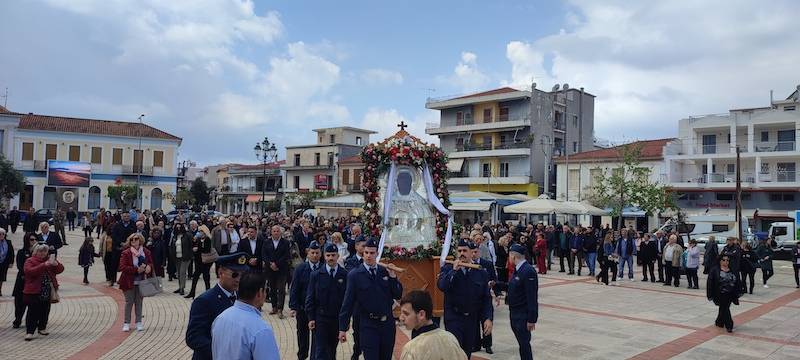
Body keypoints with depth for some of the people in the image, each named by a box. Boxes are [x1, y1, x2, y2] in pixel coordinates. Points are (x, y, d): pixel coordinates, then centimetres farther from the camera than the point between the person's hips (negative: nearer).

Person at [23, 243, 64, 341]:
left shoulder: (49, 259, 12)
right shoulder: (30, 261, -3)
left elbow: (60, 269, 6)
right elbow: (29, 271, -22)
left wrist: (55, 264, -17)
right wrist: (44, 265, -31)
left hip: (47, 291, 5)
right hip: (34, 291, -5)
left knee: (45, 311, 11)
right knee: (33, 311, -6)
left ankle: (42, 328, 25)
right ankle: (29, 332, -2)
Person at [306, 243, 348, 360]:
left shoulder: (345, 275, -2)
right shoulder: (316, 275, -1)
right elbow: (310, 298, 1)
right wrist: (311, 318, -5)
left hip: (338, 319, 1)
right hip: (320, 318, -1)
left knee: (332, 350, 13)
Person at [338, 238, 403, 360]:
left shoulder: (386, 271, 4)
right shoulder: (354, 275, -5)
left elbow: (398, 295, 3)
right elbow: (348, 302, -5)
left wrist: (393, 276, -11)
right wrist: (343, 328, -6)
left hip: (387, 323, 4)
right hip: (368, 325, -4)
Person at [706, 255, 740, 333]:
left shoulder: (732, 271, 10)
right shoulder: (714, 271, -7)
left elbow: (736, 284, 13)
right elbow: (710, 283, -8)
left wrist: (736, 295, 9)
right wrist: (710, 295, -12)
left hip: (730, 295, 5)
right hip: (720, 294, -5)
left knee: (723, 309, 14)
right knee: (725, 309, -8)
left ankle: (719, 322, 33)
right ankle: (729, 326, -4)